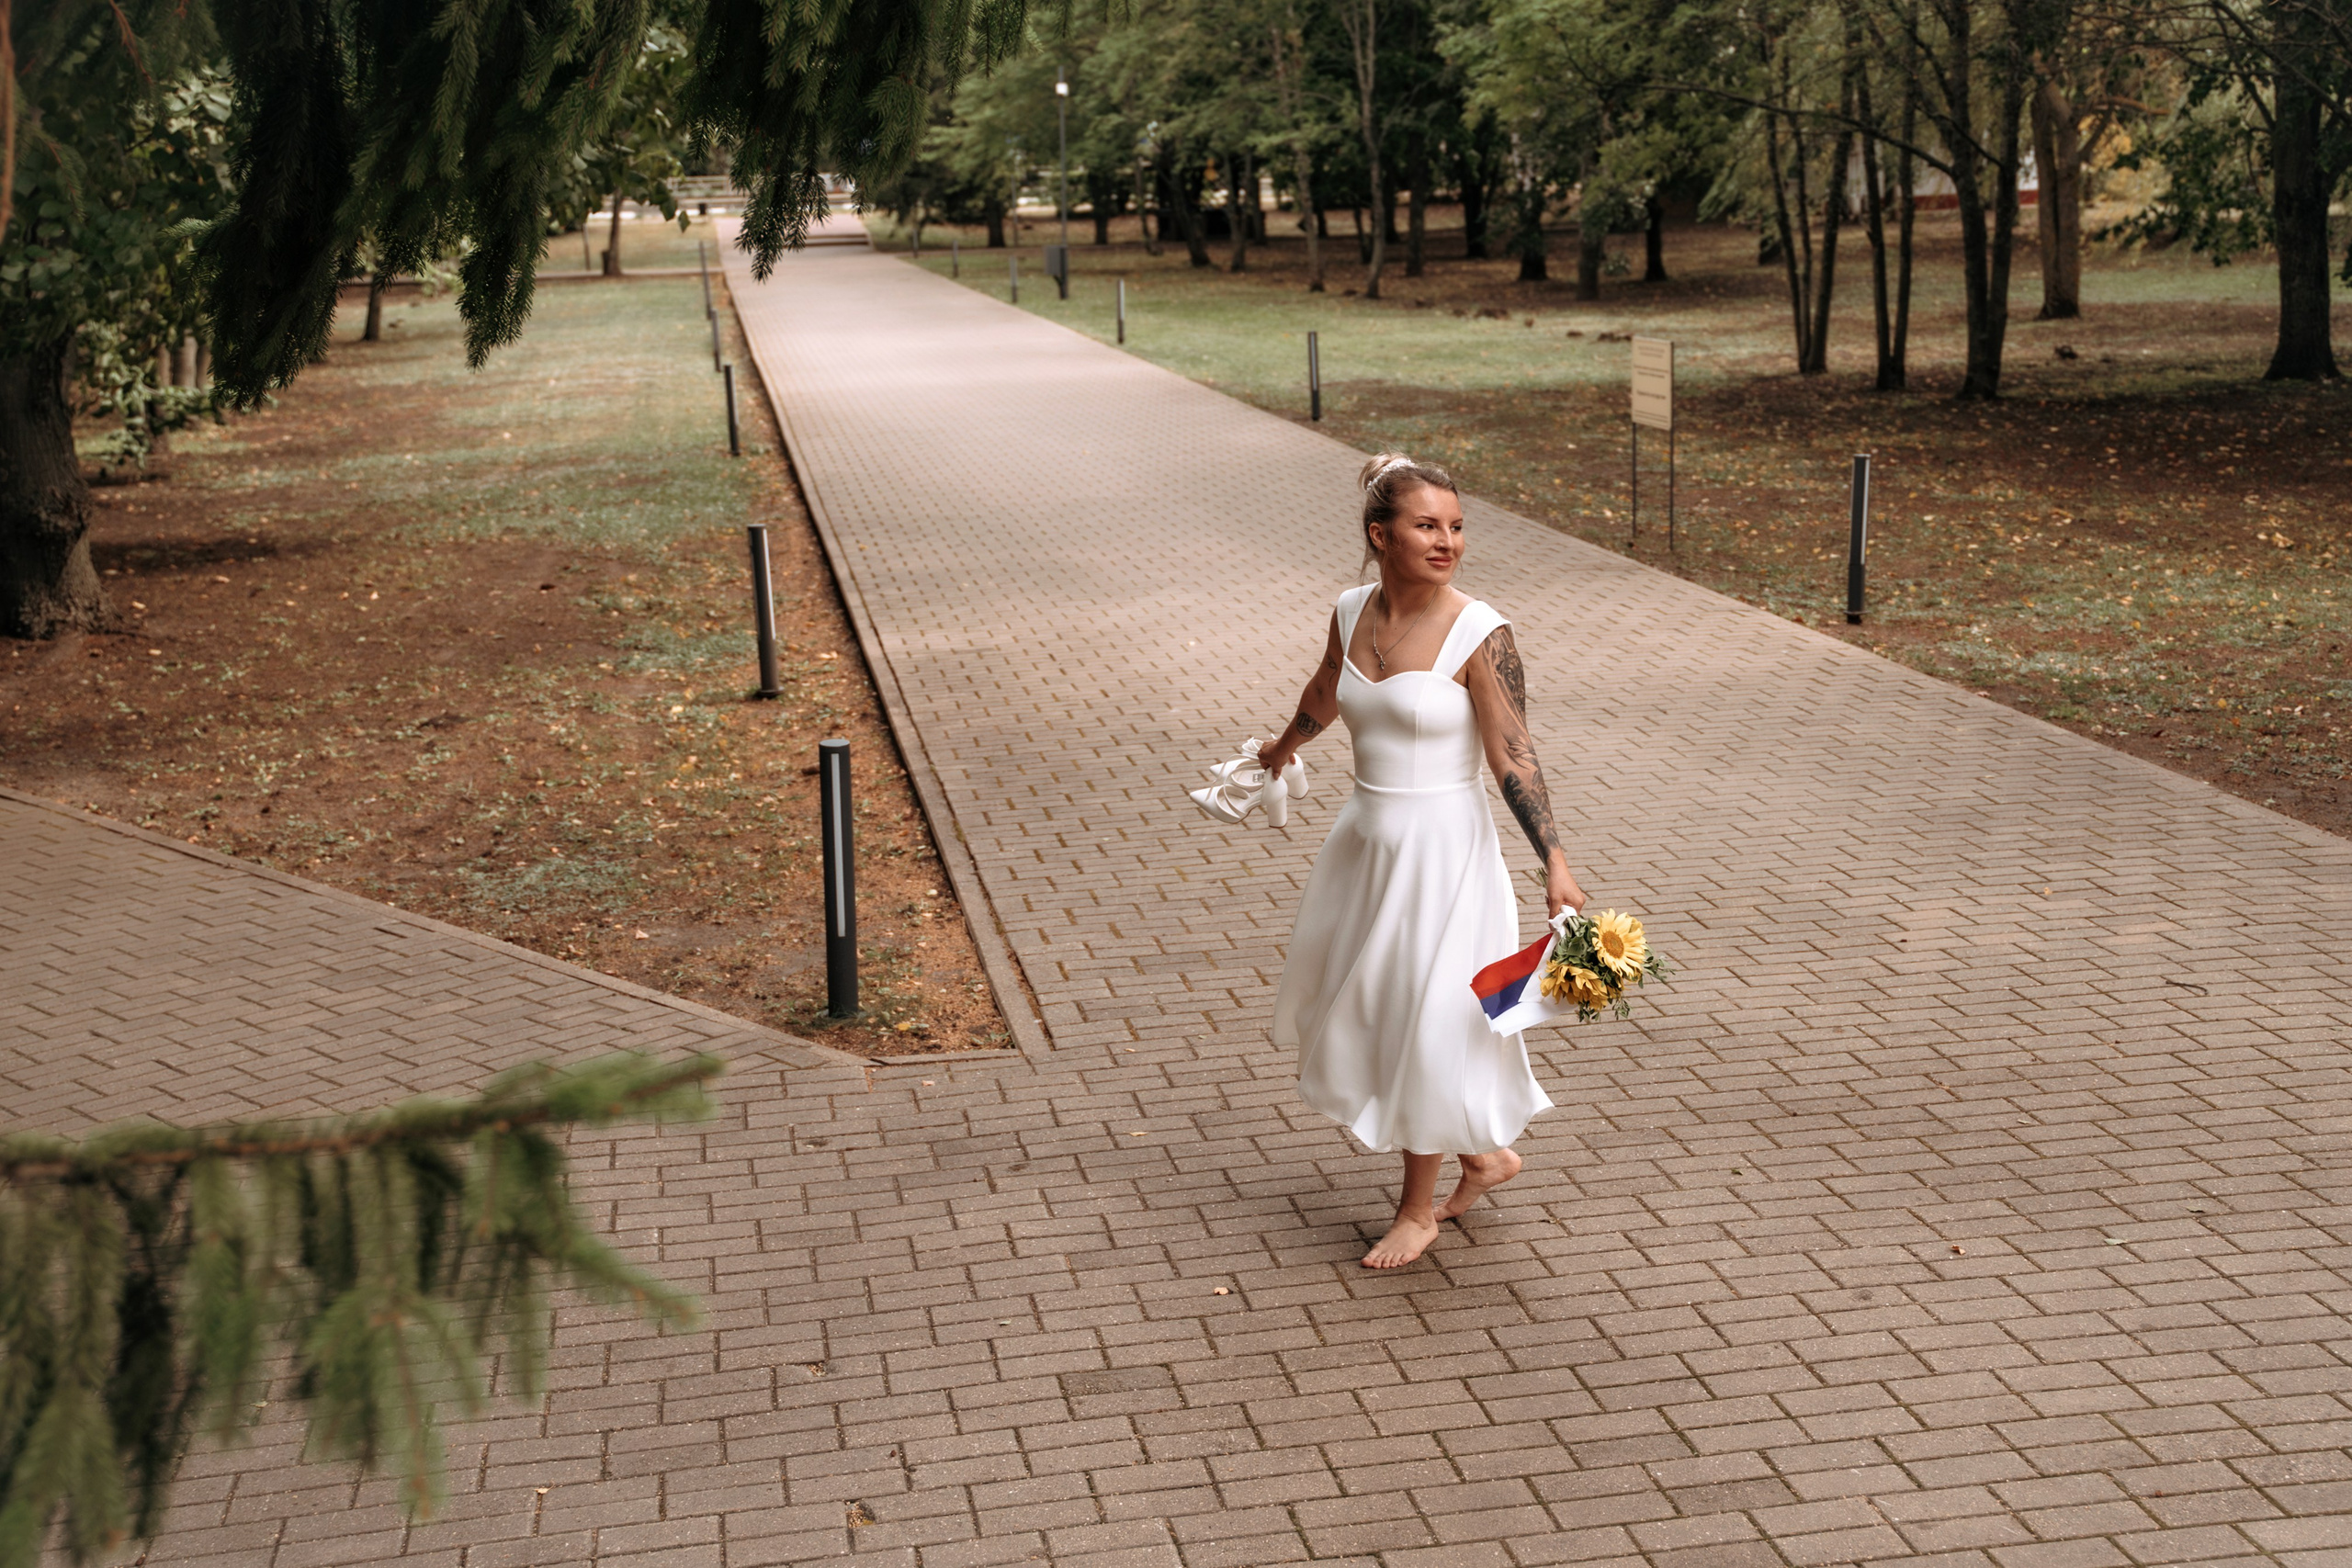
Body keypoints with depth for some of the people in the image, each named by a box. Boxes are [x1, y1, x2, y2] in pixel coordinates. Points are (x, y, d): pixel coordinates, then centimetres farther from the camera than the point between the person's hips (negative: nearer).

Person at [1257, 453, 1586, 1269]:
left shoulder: (1480, 635, -17)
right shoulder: (1352, 613, -1)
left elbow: (1514, 760, -17)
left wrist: (1554, 863, -26)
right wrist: (1286, 746, 39)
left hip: (1442, 846, -6)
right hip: (1366, 839, 7)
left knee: (1425, 1021, 3)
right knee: (1357, 1009, 15)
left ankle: (1418, 1209, 24)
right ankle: (1484, 1152, 34)